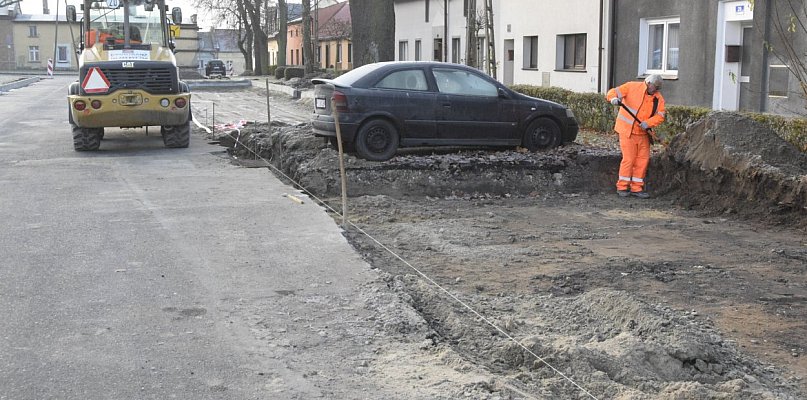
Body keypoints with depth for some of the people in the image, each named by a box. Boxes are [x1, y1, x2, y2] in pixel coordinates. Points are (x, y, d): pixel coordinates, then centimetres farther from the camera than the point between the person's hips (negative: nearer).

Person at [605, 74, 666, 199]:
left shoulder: (658, 98, 4)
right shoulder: (632, 87, -7)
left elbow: (660, 116, -4)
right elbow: (613, 92, -8)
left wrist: (648, 123, -22)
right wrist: (614, 98, -32)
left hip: (643, 132, 5)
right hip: (627, 130, -5)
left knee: (643, 159, 4)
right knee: (629, 158, -9)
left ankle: (636, 188, 15)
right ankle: (622, 187, 3)